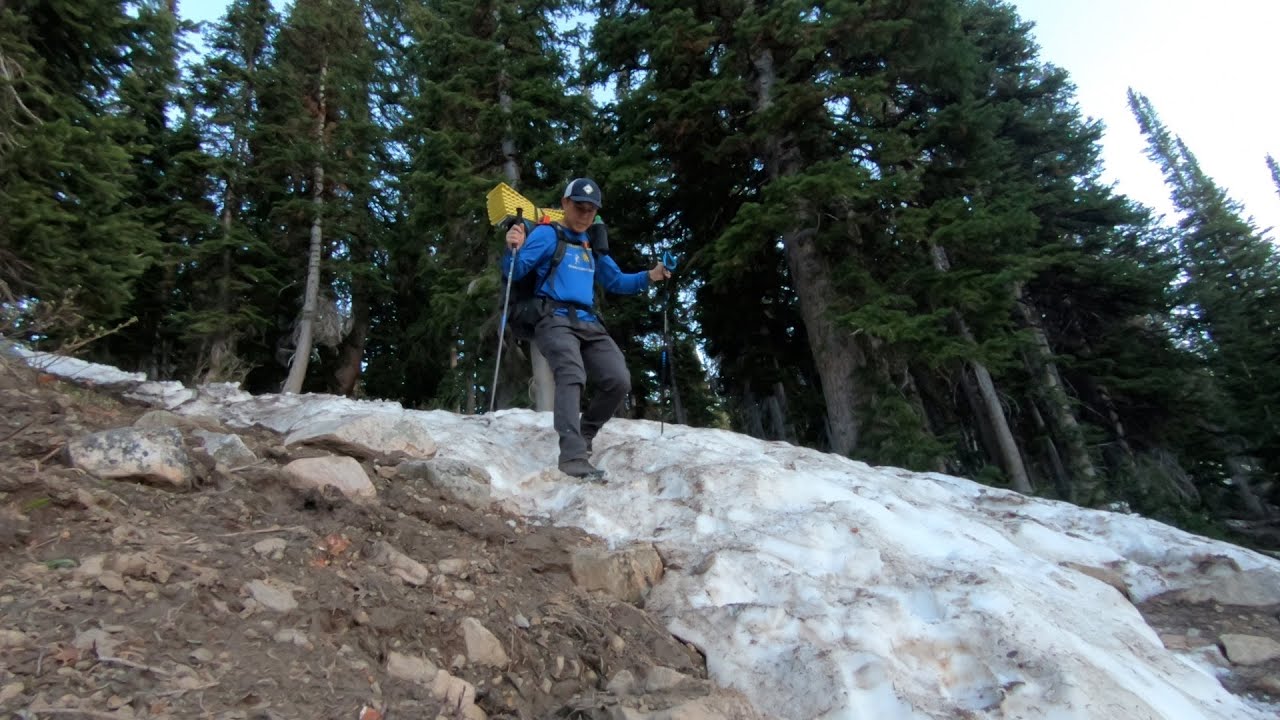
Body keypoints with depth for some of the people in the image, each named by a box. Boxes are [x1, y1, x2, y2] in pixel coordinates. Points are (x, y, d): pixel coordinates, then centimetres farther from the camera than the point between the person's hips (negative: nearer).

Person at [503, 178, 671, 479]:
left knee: (619, 381, -10)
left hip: (589, 323, 6)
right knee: (572, 376, -30)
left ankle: (584, 435, 12)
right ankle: (573, 456, -38)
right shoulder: (548, 234, 5)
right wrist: (513, 249, -27)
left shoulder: (592, 246, 24)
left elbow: (615, 282, 30)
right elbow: (516, 271, -4)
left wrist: (649, 276, 14)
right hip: (555, 318, -6)